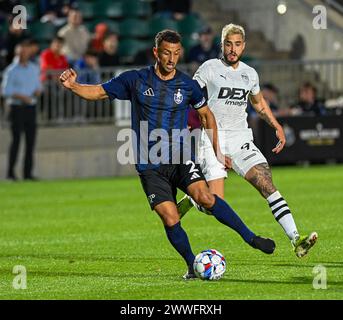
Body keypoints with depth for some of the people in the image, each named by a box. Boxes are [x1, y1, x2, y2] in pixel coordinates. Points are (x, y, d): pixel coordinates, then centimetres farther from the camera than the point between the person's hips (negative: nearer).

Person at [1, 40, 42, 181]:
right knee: (16, 139, -8)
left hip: (31, 107, 5)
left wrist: (38, 91, -3)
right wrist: (21, 97, -19)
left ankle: (28, 172, 7)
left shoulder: (34, 69, 14)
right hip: (17, 107, -5)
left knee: (31, 140, 3)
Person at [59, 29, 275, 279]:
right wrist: (73, 86, -14)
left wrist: (217, 151, 17)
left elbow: (206, 114, 18)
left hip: (181, 158, 0)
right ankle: (193, 266, 7)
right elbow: (98, 92, 6)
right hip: (150, 167, 0)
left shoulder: (187, 85, 3)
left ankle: (251, 238, -17)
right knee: (171, 219, -12)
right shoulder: (135, 80, 0)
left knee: (204, 196, -25)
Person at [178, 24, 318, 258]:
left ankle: (296, 239, -24)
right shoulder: (209, 69, -1)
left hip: (240, 139, 4)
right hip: (213, 140, -4)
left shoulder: (250, 74, 13)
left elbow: (259, 103, 30)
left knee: (267, 184, -15)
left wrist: (277, 126, 21)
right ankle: (189, 201, 22)